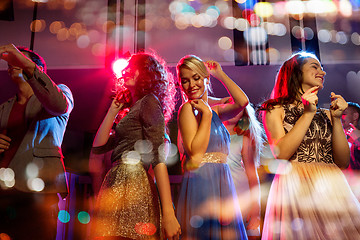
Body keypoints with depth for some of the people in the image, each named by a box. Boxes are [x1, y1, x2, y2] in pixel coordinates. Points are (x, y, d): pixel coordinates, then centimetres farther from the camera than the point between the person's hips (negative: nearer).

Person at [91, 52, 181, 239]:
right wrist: (113, 110, 20)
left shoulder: (149, 101, -1)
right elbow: (98, 147, 20)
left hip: (132, 187, -8)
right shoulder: (130, 109, 25)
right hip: (116, 186, 8)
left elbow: (158, 156, -13)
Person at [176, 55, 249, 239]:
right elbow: (195, 151, -17)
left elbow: (242, 101, -2)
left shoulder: (215, 111, 15)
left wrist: (219, 73, 7)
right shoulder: (188, 108, -6)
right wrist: (206, 114, -14)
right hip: (201, 181, -7)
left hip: (221, 183, 7)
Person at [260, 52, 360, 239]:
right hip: (295, 187, -4)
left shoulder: (326, 114, 16)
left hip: (333, 188, 4)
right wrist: (308, 114, -10)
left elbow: (343, 161, 8)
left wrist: (336, 119, -1)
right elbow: (281, 154, -11)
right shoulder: (275, 110, 4)